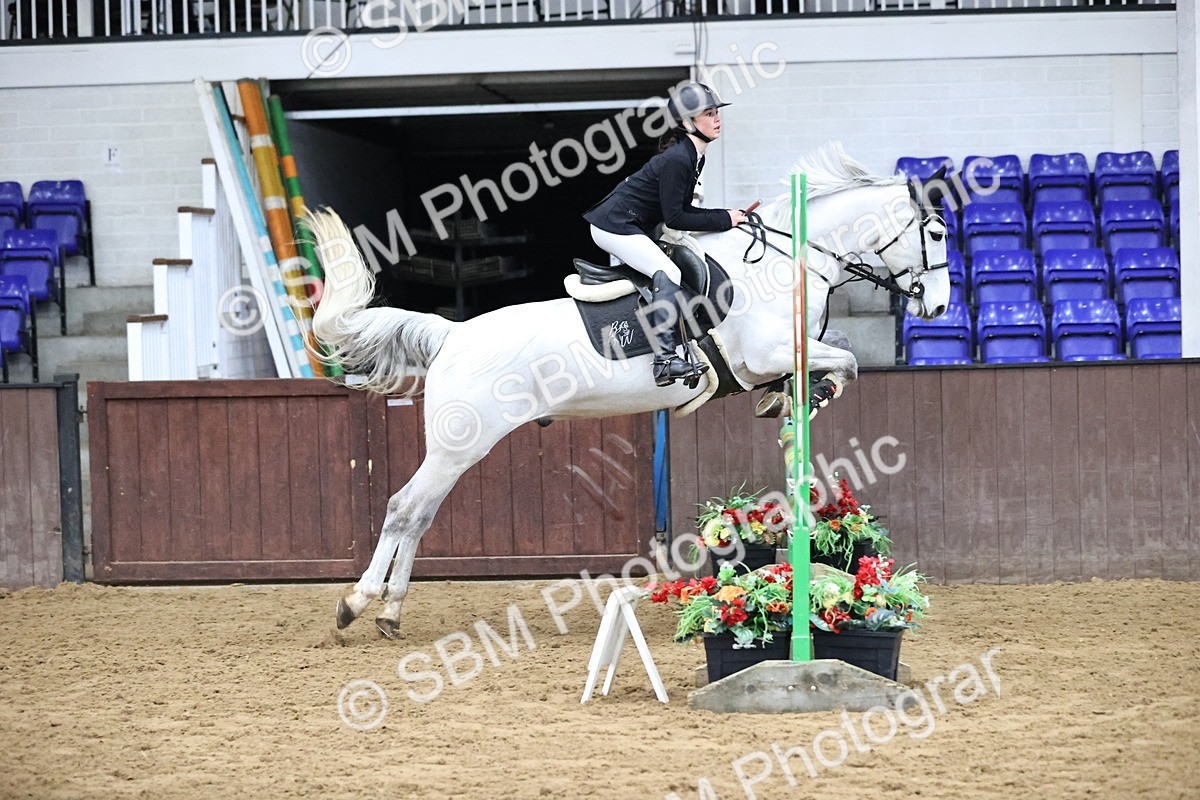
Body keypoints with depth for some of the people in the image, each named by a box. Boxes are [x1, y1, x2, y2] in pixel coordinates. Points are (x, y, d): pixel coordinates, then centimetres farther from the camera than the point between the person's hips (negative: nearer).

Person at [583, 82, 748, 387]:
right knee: (668, 273, -22)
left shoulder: (694, 156, 7)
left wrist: (727, 215, 1)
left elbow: (683, 209, 12)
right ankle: (665, 360, -29)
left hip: (632, 226, 11)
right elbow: (674, 218, -22)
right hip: (614, 225, -11)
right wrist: (723, 220, -17)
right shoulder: (676, 160, -23)